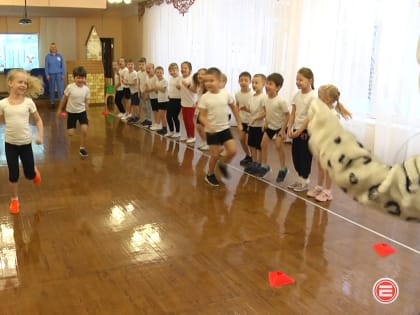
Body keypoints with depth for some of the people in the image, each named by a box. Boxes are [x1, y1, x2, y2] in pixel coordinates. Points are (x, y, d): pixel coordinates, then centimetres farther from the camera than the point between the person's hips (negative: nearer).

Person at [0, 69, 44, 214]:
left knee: (30, 174, 8)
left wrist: (40, 135, -11)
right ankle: (14, 199, 29)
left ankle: (35, 170, 45)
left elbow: (38, 120, 2)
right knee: (13, 175, 8)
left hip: (26, 143, 0)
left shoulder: (28, 102, -7)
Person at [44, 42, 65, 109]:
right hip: (51, 74, 0)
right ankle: (52, 102, 17)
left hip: (59, 74, 0)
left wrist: (63, 74, 0)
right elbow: (46, 66, 2)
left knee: (60, 88, -7)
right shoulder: (48, 56, 1)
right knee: (52, 89, 8)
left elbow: (63, 65, 5)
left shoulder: (60, 55, 2)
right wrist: (47, 75, -4)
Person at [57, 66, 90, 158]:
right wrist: (60, 109, 7)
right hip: (71, 112, -1)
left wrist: (87, 113, 7)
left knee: (84, 130, -15)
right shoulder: (69, 87, -16)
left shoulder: (86, 89, -9)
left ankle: (82, 148, 5)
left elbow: (86, 102, 3)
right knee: (70, 133, -1)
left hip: (82, 111, 1)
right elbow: (64, 99, -2)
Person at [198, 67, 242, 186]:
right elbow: (202, 116, -11)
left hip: (225, 128, 3)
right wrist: (208, 125, -30)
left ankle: (222, 164, 23)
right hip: (212, 131, -2)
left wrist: (239, 123, 11)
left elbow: (234, 108, 8)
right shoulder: (204, 97, -13)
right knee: (215, 155, 2)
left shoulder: (226, 94, -7)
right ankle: (210, 175, 26)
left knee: (233, 151, -7)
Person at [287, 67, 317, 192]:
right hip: (296, 130, 7)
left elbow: (310, 117, -17)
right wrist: (290, 128, -5)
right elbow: (293, 113, 6)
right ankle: (300, 179, 24)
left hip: (306, 131, -6)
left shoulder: (313, 97, -14)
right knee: (296, 155, 10)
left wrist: (299, 131, -19)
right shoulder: (297, 95, 5)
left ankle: (305, 181, 13)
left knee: (305, 156, 2)